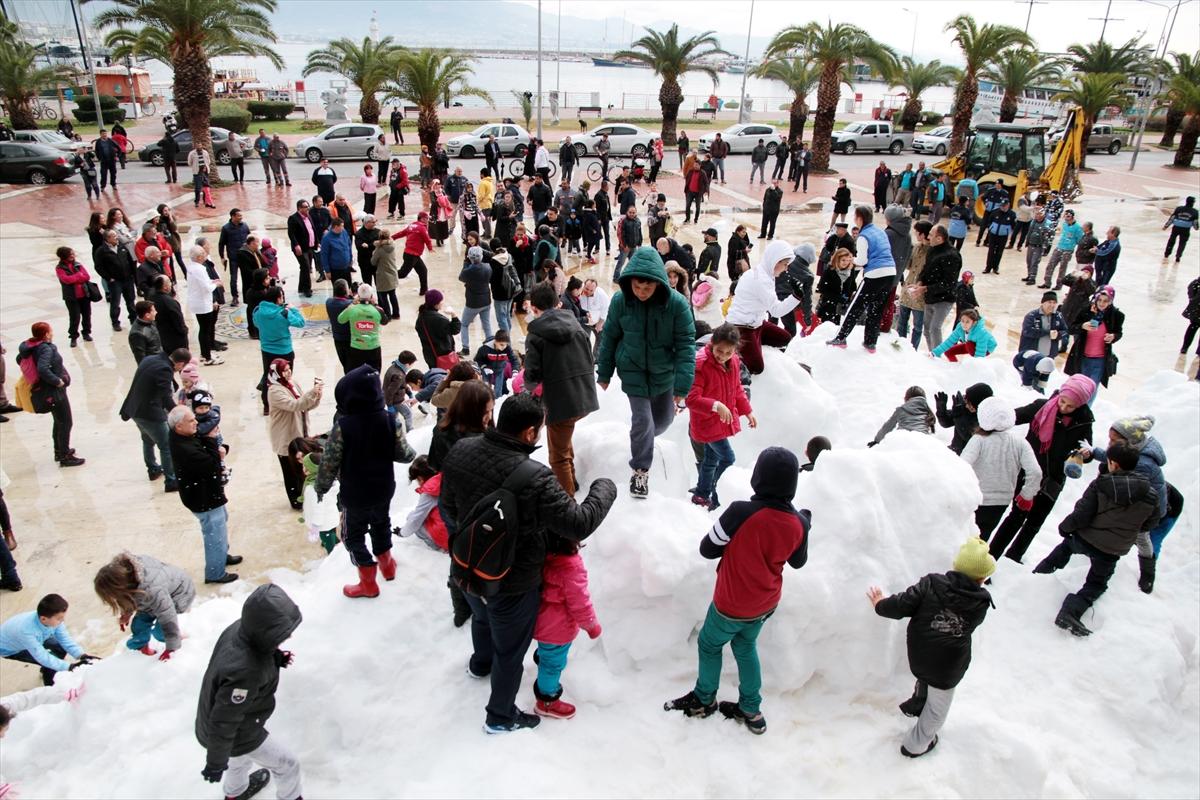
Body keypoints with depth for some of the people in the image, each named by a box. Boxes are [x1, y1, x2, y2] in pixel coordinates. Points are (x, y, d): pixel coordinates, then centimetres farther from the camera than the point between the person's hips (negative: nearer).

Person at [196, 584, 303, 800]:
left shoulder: (239, 629, -23)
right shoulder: (245, 672, -45)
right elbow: (224, 722, -31)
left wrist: (274, 658, -10)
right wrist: (216, 762, -17)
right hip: (238, 735, -8)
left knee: (242, 756, 38)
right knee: (288, 764, 13)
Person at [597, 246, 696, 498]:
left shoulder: (677, 303, -22)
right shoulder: (620, 301, -18)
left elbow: (686, 344, -18)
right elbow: (610, 337, -4)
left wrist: (682, 385, -21)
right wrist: (604, 373, 4)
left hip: (664, 372, 2)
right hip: (633, 371, -1)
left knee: (663, 419, 18)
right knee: (643, 420, -7)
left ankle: (643, 441, 52)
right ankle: (640, 470, 18)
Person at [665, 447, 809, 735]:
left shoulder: (741, 513, -33)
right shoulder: (798, 524, -17)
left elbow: (707, 549, -20)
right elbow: (797, 562, 4)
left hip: (731, 606, -4)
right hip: (766, 605, 5)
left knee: (709, 645, 23)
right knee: (746, 646, 29)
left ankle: (704, 700, 42)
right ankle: (751, 710, 38)